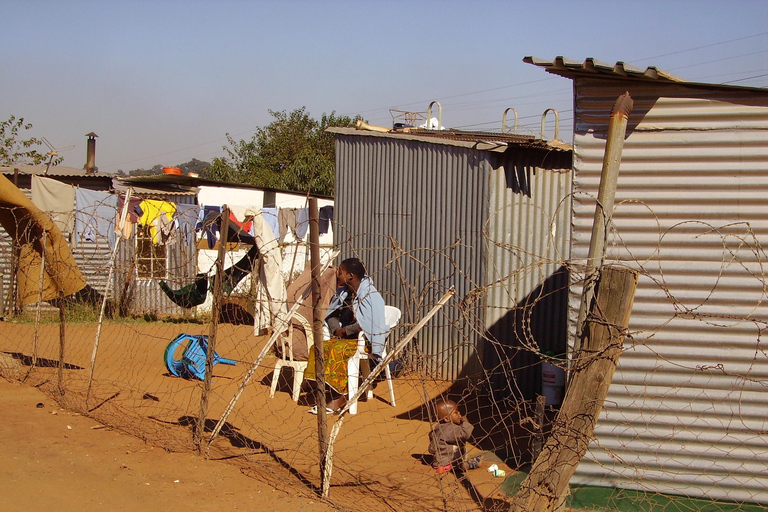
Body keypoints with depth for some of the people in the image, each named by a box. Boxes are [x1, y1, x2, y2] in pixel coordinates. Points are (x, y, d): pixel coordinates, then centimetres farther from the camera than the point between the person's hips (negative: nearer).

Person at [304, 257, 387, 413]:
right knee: (319, 348, -15)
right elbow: (331, 315, 19)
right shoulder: (345, 292, 11)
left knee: (337, 350, -32)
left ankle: (339, 396, -22)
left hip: (367, 341, -8)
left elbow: (367, 324, -27)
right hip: (348, 337, 8)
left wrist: (345, 330, -16)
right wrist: (336, 329, -3)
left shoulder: (370, 294, -16)